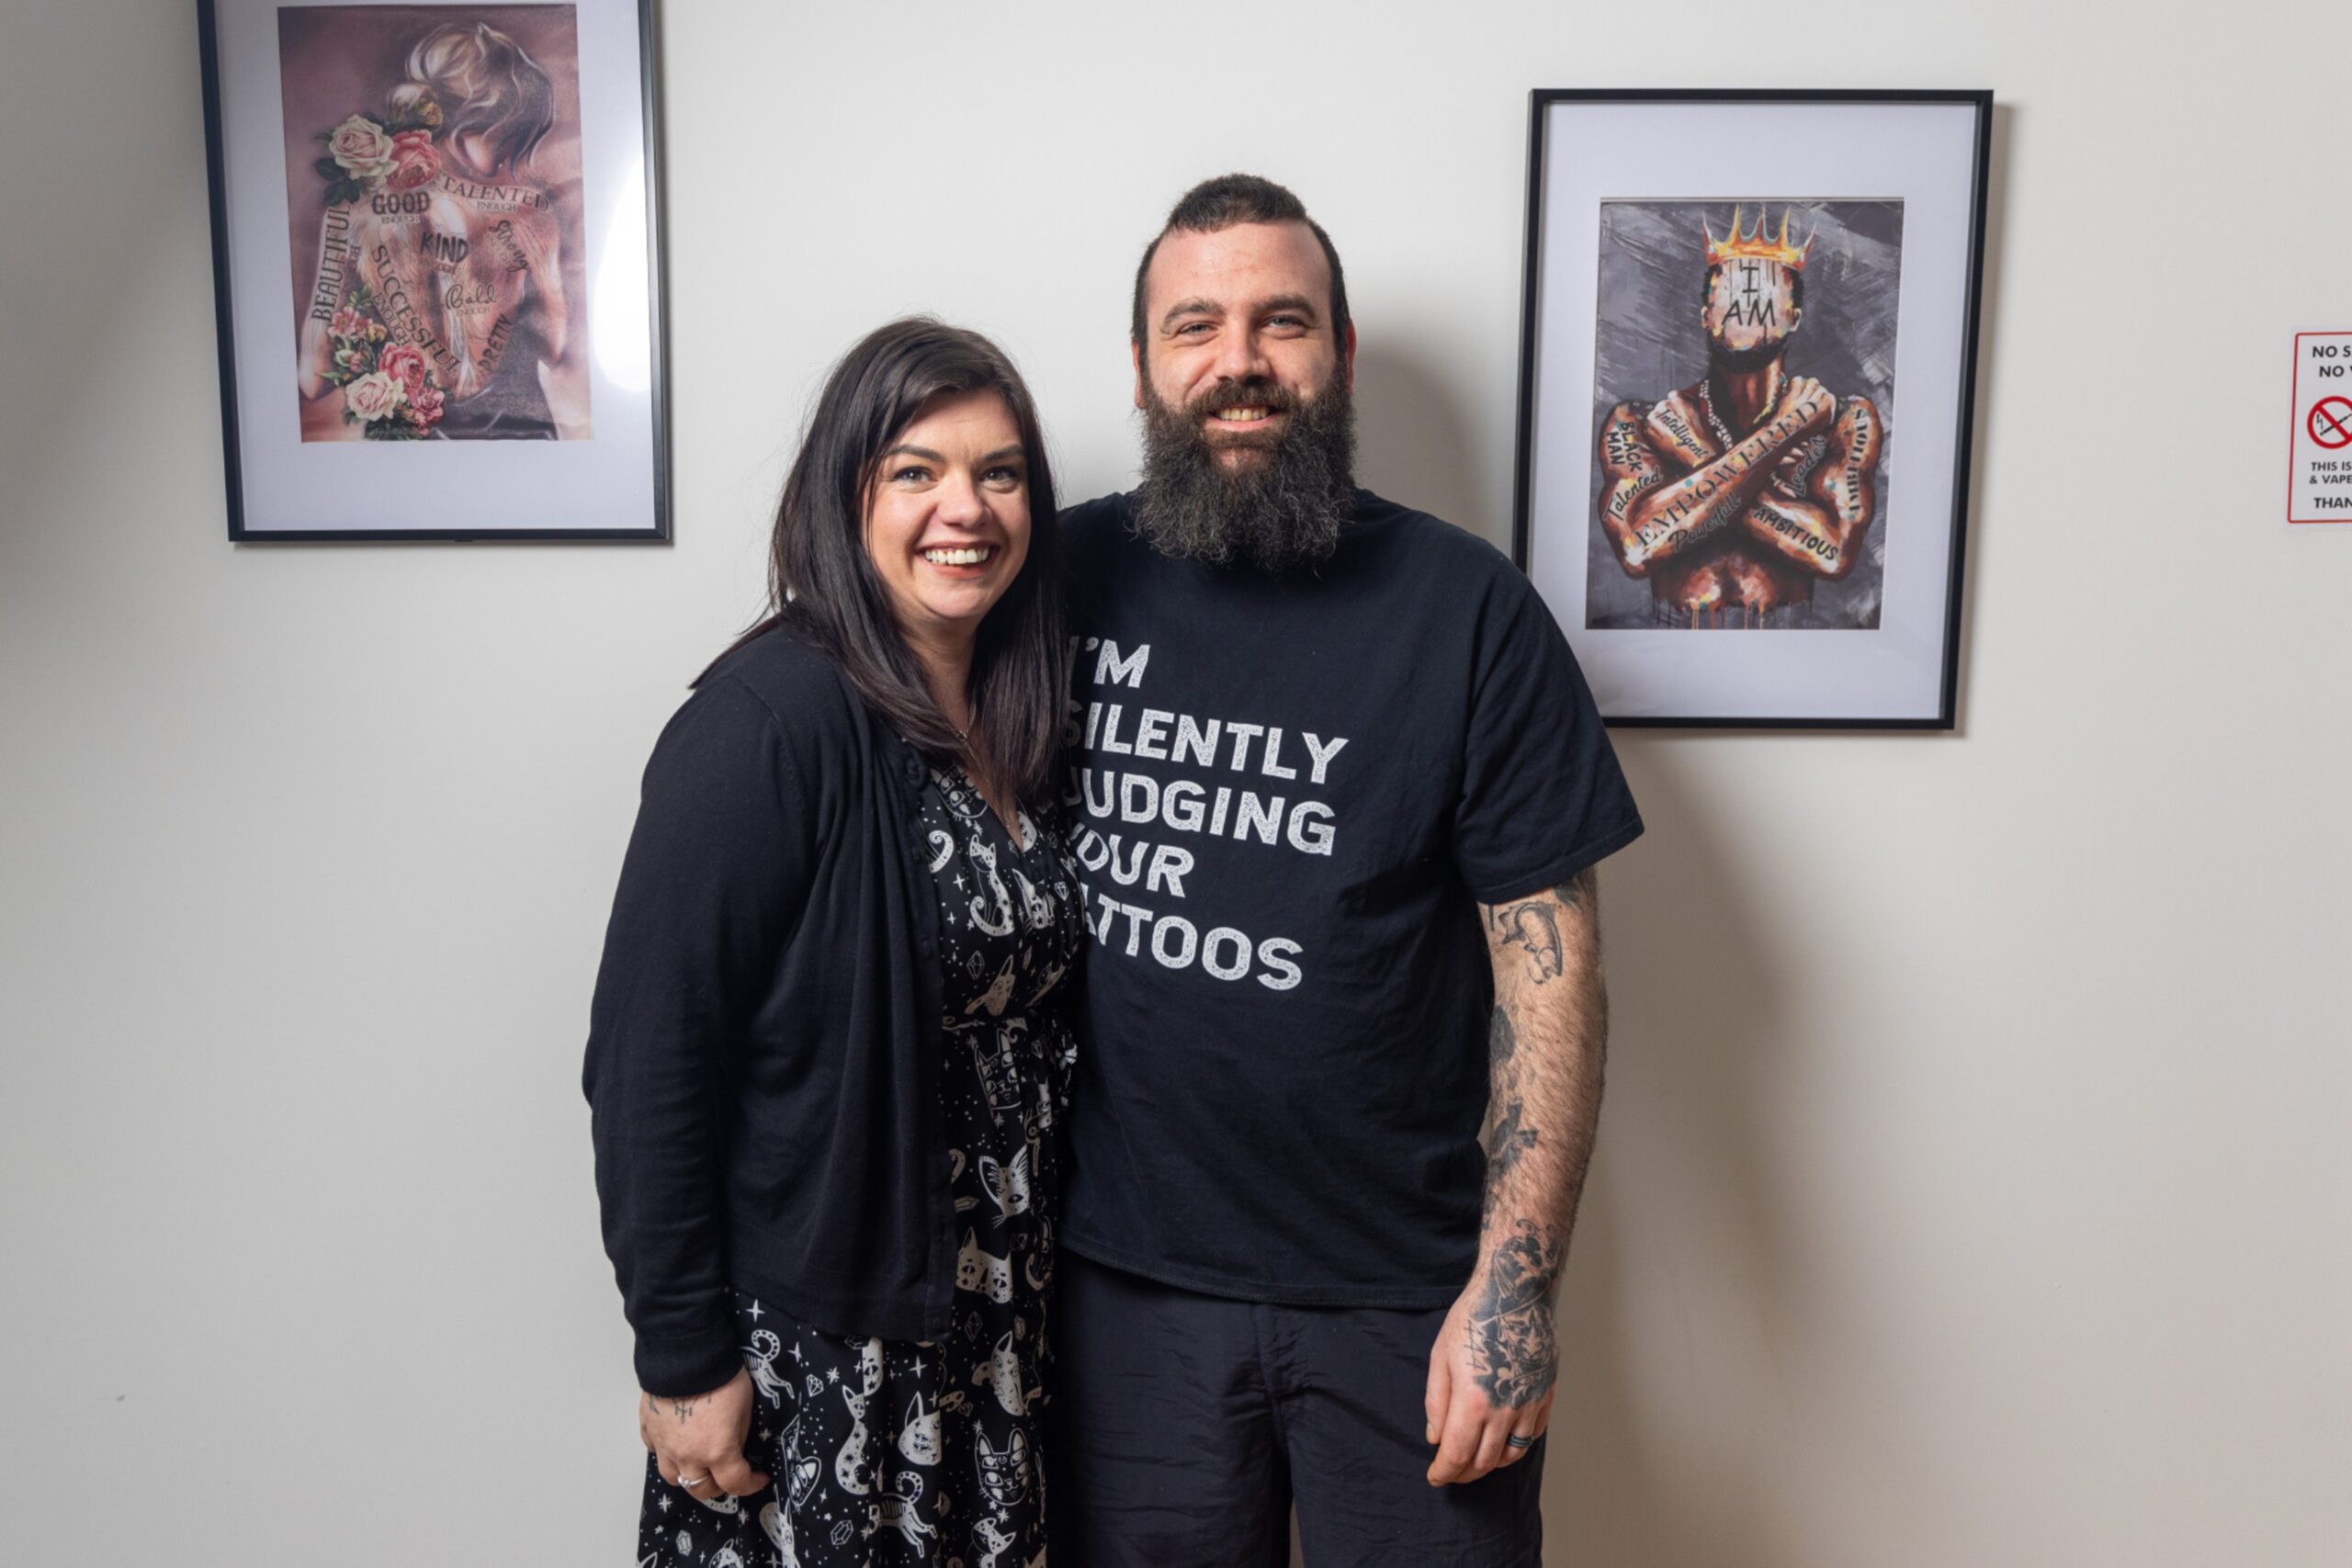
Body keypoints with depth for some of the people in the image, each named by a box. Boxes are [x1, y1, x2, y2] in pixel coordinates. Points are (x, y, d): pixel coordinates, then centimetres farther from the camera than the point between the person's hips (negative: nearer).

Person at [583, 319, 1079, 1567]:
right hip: (812, 1338, -6)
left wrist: (1028, 1265, 8)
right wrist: (683, 1360, -15)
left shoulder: (1014, 717, 3)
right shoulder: (768, 721, -20)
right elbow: (646, 1056, -19)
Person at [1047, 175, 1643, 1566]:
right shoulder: (1069, 575, 0)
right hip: (1128, 1280, 2)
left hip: (1403, 1294, -2)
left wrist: (1517, 1283, -13)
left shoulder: (1468, 606, -8)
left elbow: (1552, 960, -8)